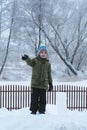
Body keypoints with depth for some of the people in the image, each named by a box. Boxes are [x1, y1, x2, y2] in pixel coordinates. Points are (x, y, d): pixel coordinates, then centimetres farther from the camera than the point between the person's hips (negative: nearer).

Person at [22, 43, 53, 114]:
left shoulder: (48, 63, 9)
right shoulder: (35, 60, -1)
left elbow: (49, 75, 14)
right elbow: (30, 62, -26)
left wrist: (50, 84, 13)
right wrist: (26, 58, -49)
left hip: (44, 85, 2)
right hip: (35, 84, -2)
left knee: (43, 99, 6)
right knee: (34, 98, 2)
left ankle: (42, 110, 19)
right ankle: (33, 110, 14)